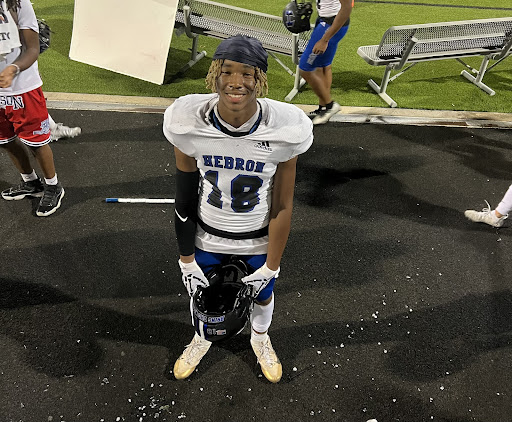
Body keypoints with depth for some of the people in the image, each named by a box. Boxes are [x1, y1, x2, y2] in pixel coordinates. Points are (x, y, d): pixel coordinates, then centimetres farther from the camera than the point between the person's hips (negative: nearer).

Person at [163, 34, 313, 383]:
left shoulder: (284, 129, -24)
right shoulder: (189, 122, -22)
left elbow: (283, 208, -14)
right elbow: (185, 199, -10)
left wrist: (271, 266, -7)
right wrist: (187, 259, -3)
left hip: (260, 238, 0)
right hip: (207, 235, 1)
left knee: (263, 293, 25)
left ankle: (260, 337, 63)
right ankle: (203, 338, 63)